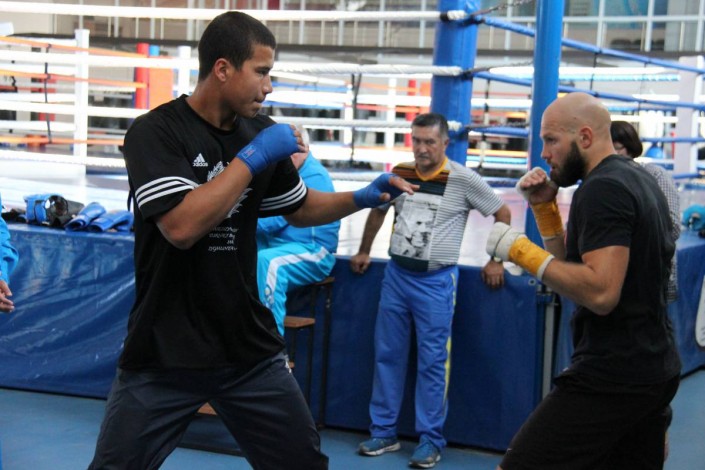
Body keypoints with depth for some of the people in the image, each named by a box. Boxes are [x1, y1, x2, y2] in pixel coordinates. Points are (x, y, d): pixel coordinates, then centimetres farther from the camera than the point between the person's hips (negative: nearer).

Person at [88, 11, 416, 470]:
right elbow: (182, 227, -27)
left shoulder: (262, 133, 4)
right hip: (165, 351, -4)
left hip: (250, 346, 5)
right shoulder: (155, 133, -13)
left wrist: (363, 198, 3)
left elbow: (299, 208, 19)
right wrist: (252, 158, -22)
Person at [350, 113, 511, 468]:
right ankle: (383, 432, 17)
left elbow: (502, 213, 1)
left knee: (432, 362, -2)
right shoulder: (399, 174, 4)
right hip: (396, 274, 4)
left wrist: (496, 261, -1)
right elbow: (378, 211, 22)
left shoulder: (463, 180, -8)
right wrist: (363, 252, 23)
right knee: (387, 355, 8)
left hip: (436, 280, -4)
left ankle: (430, 440, 6)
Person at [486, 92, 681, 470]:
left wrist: (521, 250, -20)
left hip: (610, 376, -10)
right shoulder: (638, 180, 15)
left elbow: (600, 293, -26)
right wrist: (544, 207, 8)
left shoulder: (602, 188, -16)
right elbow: (576, 266, 18)